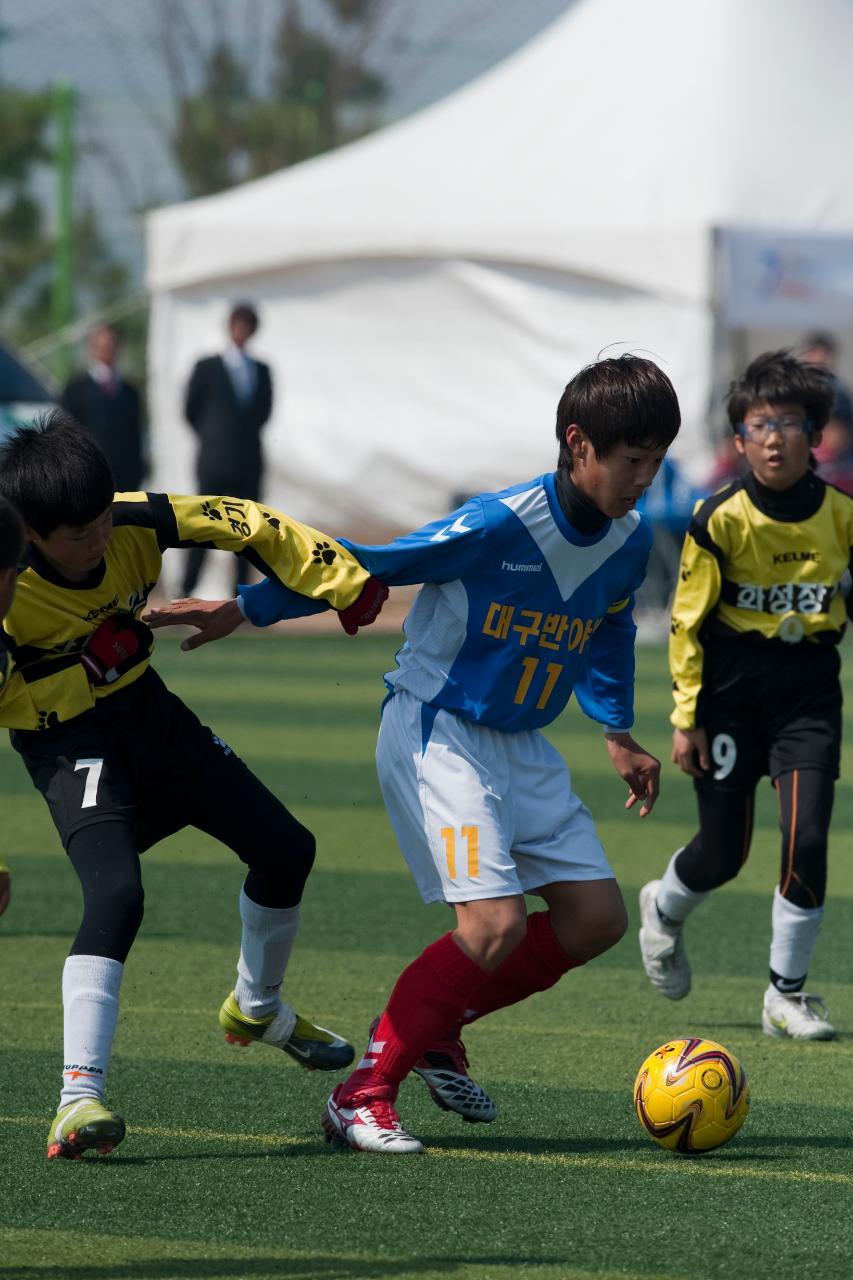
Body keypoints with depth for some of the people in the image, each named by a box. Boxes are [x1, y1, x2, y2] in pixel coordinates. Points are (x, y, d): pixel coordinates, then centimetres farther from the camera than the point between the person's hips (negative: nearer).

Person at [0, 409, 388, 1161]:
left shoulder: (139, 523, -19)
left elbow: (247, 527, -5)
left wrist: (346, 584, -6)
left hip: (147, 710, 7)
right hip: (70, 744, -7)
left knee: (285, 848, 14)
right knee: (116, 895, -31)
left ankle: (257, 1009, 41)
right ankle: (79, 1096, -32)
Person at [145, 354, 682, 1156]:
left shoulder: (629, 542, -1)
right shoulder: (500, 525, -23)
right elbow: (364, 568, -15)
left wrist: (617, 731, 18)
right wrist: (243, 610, -12)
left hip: (519, 744, 8)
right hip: (436, 730, -8)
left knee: (597, 917, 0)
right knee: (496, 923, -20)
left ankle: (436, 1032, 17)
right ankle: (364, 1092, -10)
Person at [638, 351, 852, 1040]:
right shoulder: (722, 518, -11)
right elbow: (687, 620, -5)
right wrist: (687, 716, -6)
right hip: (731, 688, -1)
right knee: (722, 853, 4)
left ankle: (788, 994, 4)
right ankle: (665, 909, 41)